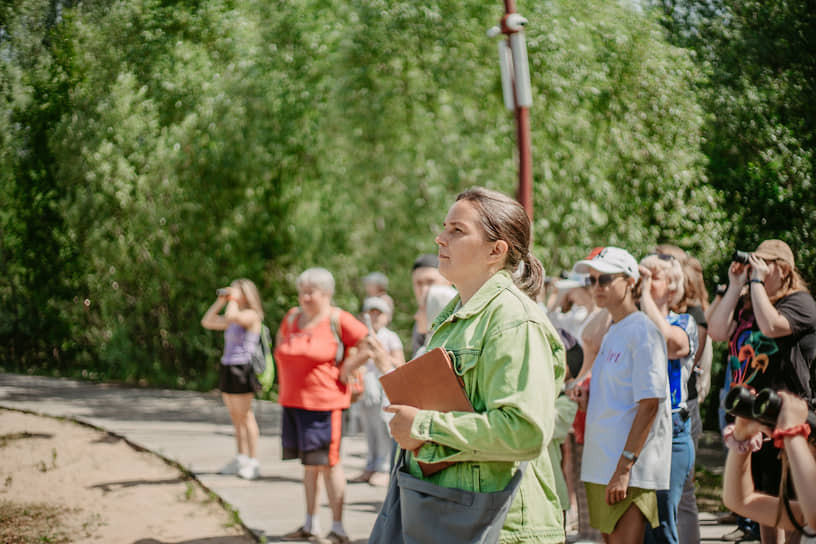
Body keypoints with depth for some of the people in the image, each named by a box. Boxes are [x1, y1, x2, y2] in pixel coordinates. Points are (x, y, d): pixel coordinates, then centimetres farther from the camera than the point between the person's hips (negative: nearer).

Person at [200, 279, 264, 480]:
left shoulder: (252, 315, -8)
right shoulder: (236, 317, 18)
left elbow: (231, 316, -27)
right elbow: (207, 322, 21)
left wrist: (233, 299, -10)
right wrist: (220, 301, 13)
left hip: (241, 369, -9)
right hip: (227, 367, 9)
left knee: (245, 416, -7)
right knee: (236, 417, 11)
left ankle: (253, 462, -4)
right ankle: (241, 459, 16)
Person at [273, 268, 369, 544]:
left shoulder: (337, 320, -8)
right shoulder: (292, 317, 10)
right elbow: (281, 343, 30)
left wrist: (343, 371, -11)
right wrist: (284, 377, 17)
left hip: (324, 403, -6)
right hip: (292, 401, 7)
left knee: (328, 463, -5)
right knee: (309, 464, 14)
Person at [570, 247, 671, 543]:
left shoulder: (642, 332, -11)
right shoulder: (611, 334, 16)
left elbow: (649, 403, -16)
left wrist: (625, 466, -20)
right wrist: (589, 397, 3)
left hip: (630, 469, -9)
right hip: (600, 464, 9)